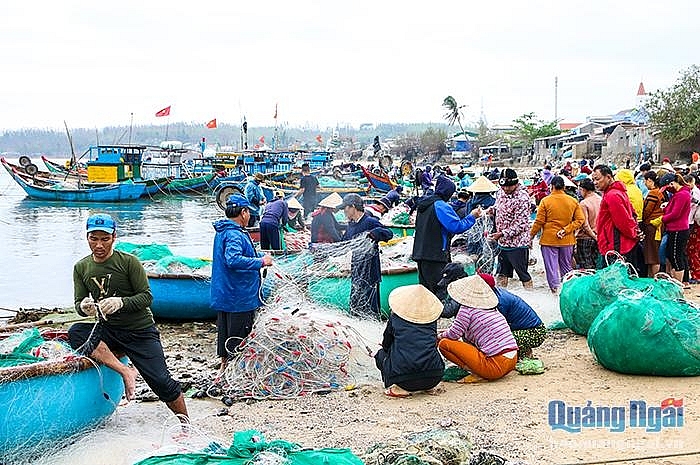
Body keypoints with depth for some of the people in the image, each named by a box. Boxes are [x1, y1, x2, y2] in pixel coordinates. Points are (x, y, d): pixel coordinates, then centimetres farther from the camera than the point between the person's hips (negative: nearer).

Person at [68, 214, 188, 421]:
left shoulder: (129, 262, -9)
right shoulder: (81, 268, 3)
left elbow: (147, 297, -11)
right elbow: (79, 304, 1)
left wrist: (121, 302, -29)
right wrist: (84, 307, -24)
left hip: (140, 330, -3)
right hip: (107, 330, 4)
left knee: (161, 382, -10)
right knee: (75, 333, -26)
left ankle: (184, 421, 13)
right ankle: (125, 371, -23)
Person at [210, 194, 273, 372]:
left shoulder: (222, 232, 12)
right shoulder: (234, 234, -21)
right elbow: (233, 260, -36)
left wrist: (261, 256, 21)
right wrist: (260, 262, -30)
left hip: (223, 295, 10)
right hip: (239, 297, -10)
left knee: (225, 330, 19)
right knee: (239, 332, 1)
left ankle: (224, 365, 32)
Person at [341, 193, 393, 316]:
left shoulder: (370, 221, -11)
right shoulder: (351, 225, 14)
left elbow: (389, 234, -22)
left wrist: (372, 234, -38)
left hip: (369, 271, -8)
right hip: (356, 271, 8)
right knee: (355, 304, 13)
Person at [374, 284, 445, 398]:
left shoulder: (395, 317, 7)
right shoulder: (431, 318, 12)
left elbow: (386, 345, 18)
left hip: (403, 378, -3)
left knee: (381, 355, 27)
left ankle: (399, 388, 3)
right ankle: (427, 386, 15)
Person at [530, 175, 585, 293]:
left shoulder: (545, 201, -10)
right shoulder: (573, 201, 1)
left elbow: (539, 221, -8)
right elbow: (580, 219, -3)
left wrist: (532, 234, 4)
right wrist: (566, 230, -6)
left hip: (549, 239, -4)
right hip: (567, 240, 4)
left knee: (551, 266, 3)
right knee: (566, 266, 16)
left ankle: (555, 287, -2)